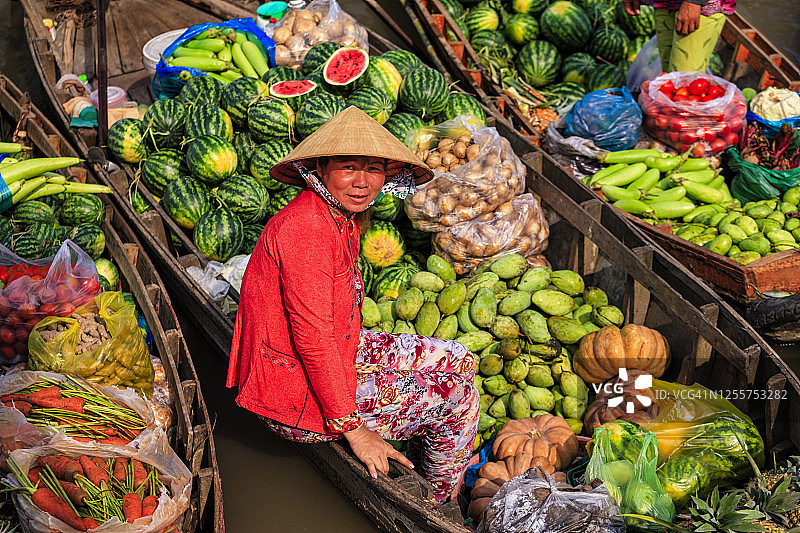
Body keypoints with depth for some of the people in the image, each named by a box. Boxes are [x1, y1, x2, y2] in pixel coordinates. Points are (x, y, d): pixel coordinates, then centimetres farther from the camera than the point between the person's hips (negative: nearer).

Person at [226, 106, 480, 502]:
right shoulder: (307, 230, -27)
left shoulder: (343, 218, 4)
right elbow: (313, 340, -27)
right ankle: (441, 509, 23)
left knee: (456, 361, 13)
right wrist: (354, 430, -23)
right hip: (295, 398, -10)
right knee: (456, 395, -4)